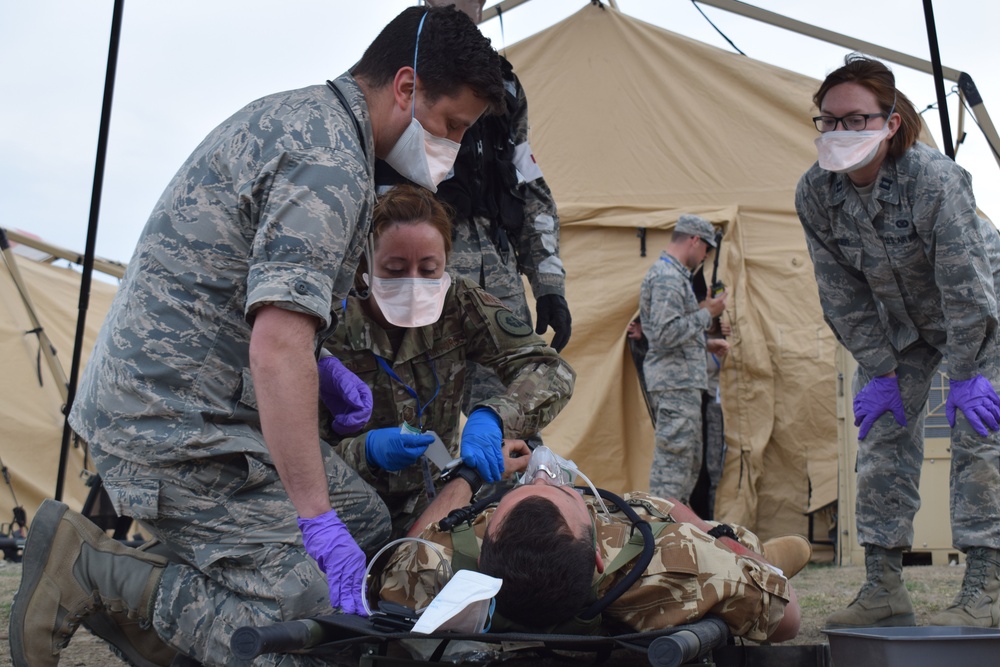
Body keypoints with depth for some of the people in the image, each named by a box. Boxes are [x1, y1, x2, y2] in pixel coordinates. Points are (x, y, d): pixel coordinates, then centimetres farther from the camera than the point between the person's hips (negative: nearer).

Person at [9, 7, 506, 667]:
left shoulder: (294, 113, 13)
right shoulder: (332, 165, -20)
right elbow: (277, 349, -28)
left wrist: (321, 364, 16)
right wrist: (318, 525, -26)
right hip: (181, 430, -11)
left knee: (367, 525, 14)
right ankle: (91, 569, -7)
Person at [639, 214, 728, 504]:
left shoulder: (669, 273, 20)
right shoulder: (668, 277, -14)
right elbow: (665, 333, -23)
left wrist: (704, 344, 22)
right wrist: (706, 314, -15)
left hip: (681, 382, 11)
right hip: (676, 382, -11)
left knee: (690, 461, 15)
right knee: (674, 459, -9)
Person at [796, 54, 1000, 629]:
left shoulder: (933, 177, -32)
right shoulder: (815, 193, -17)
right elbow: (844, 295, -10)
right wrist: (878, 370, -12)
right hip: (899, 321, 5)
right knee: (883, 438, -2)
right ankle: (884, 587, 1)